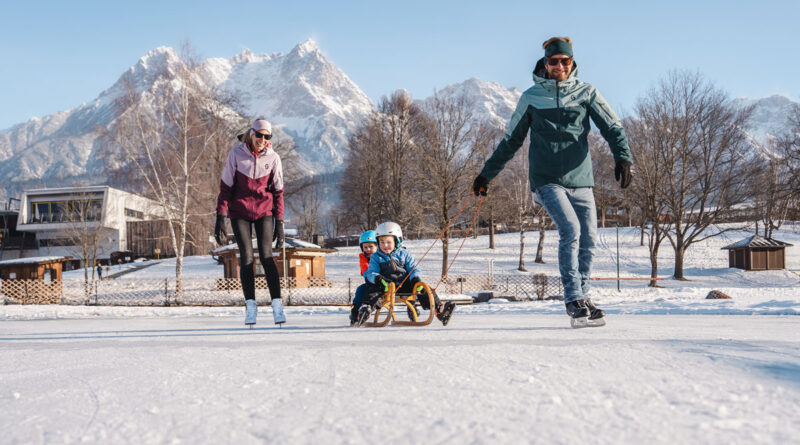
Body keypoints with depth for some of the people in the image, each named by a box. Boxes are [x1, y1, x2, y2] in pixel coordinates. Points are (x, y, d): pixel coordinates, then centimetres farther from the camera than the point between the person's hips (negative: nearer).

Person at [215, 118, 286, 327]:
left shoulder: (273, 158, -4)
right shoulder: (236, 154, -7)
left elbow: (278, 192, 2)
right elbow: (225, 187, -3)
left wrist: (279, 223, 0)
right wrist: (220, 218, -8)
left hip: (264, 211, 0)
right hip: (239, 211, 0)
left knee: (266, 255, -11)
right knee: (246, 256, -7)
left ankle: (277, 304, -8)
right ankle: (250, 306, -2)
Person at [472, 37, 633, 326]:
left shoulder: (586, 93, 8)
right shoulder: (531, 98, 7)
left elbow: (612, 128, 3)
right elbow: (511, 141, 15)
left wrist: (623, 158, -16)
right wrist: (486, 174, 15)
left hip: (580, 179, 2)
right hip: (547, 180, -2)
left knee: (588, 240, 1)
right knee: (570, 230, -20)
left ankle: (582, 298, 20)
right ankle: (574, 301, -12)